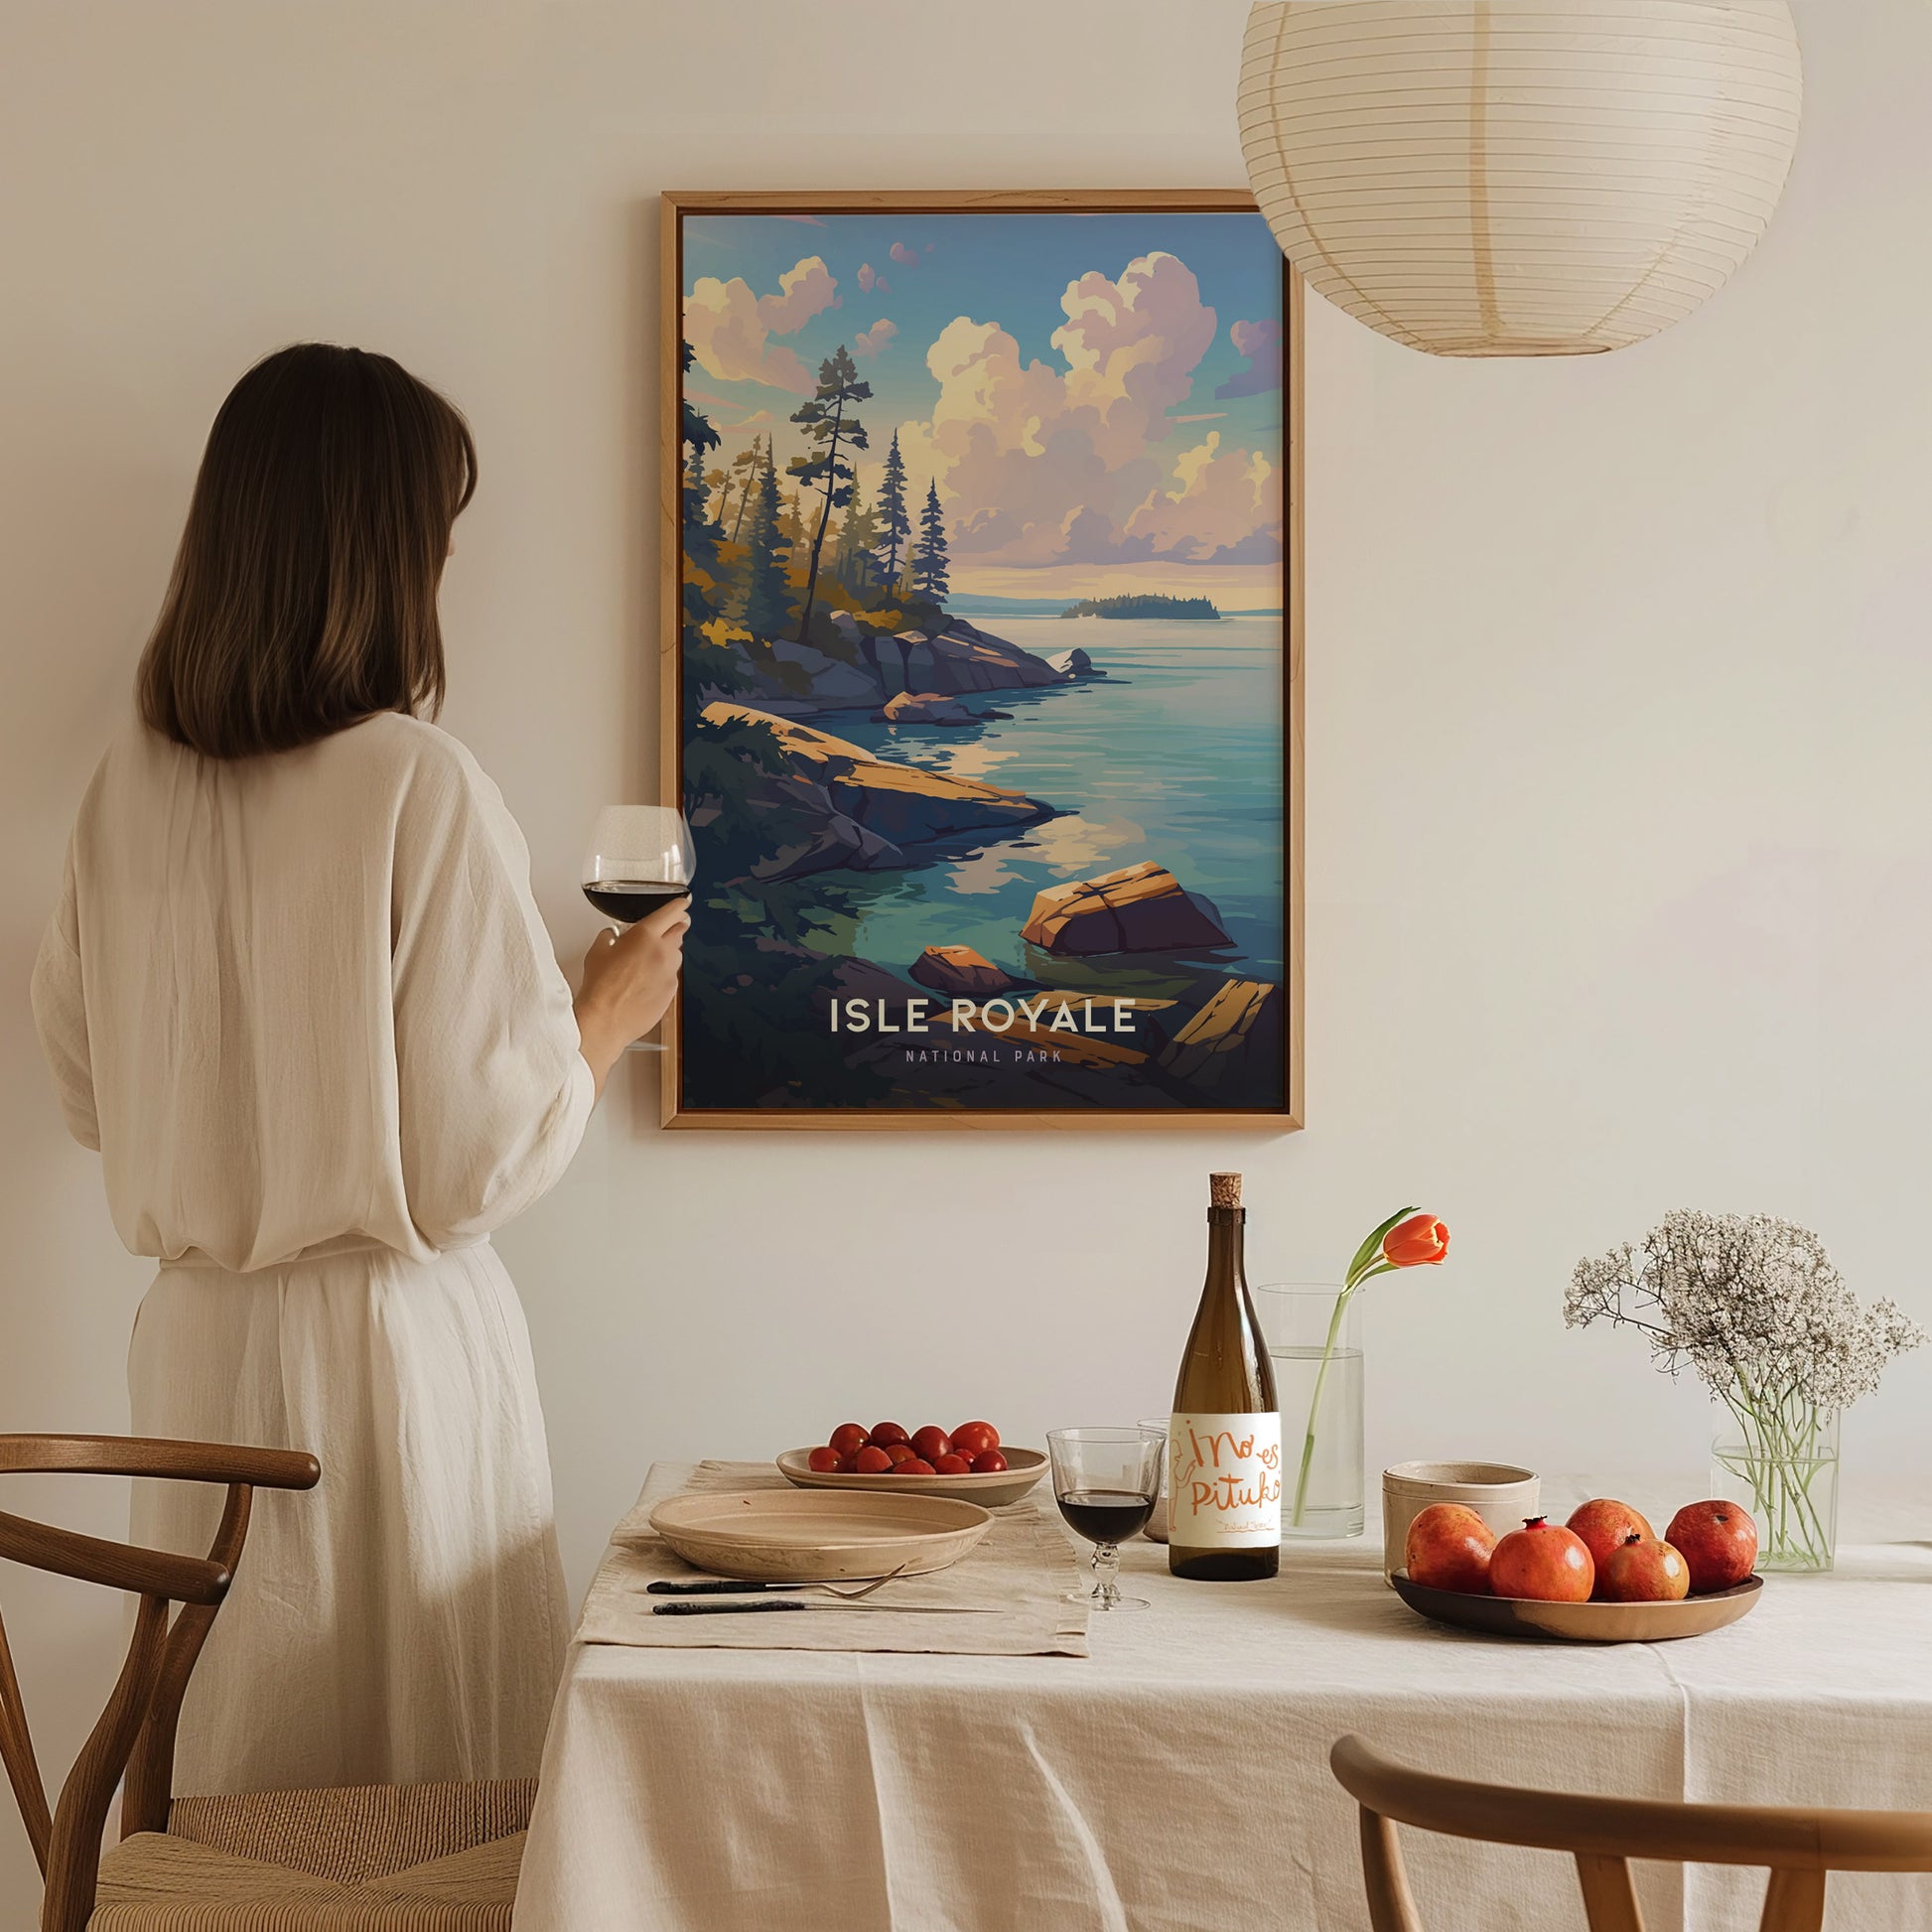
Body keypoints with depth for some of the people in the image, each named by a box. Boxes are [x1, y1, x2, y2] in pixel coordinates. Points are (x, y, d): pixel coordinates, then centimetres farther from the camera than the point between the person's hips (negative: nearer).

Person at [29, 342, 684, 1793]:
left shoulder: (132, 784, 0)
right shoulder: (421, 788, -17)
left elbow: (89, 1091, 11)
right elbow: (485, 1155, -14)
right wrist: (609, 1014, 3)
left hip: (197, 1343, 6)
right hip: (389, 1343, -6)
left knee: (233, 1779, 16)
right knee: (433, 1811, 7)